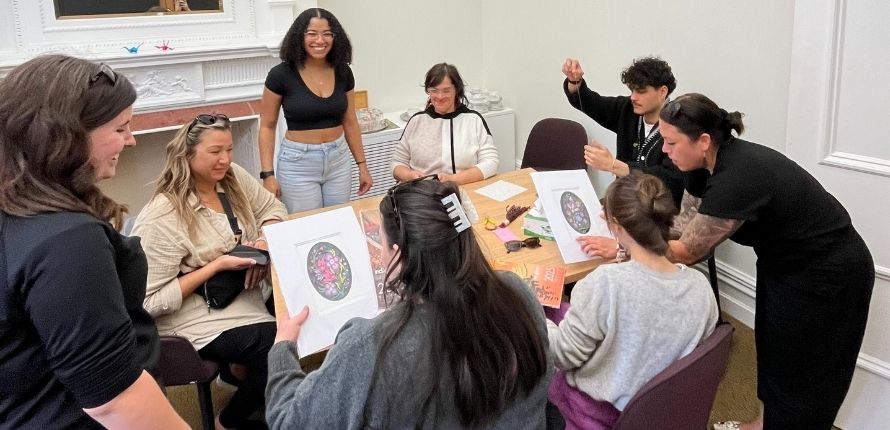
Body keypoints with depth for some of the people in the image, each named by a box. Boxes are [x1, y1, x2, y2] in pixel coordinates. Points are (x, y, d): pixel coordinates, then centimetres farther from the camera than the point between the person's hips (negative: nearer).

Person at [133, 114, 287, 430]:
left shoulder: (233, 176, -1)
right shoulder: (162, 217, -21)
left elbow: (273, 208, 12)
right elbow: (152, 302, -20)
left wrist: (265, 243, -10)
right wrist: (217, 265, -23)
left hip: (247, 295, 7)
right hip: (203, 319, -7)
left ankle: (244, 373, 10)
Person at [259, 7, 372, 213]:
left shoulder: (343, 73, 1)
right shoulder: (281, 75, -10)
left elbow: (350, 122, 9)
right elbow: (267, 127, -4)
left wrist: (362, 165, 9)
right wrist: (267, 174, -10)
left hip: (338, 160, 4)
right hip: (298, 163, -3)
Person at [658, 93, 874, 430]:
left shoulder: (737, 179, -36)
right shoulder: (715, 163, -9)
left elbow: (686, 251, -26)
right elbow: (685, 222, 0)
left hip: (827, 275, -9)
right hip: (784, 263, 9)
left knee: (799, 368, 8)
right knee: (772, 348, 21)